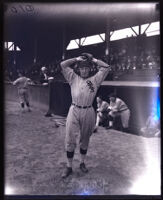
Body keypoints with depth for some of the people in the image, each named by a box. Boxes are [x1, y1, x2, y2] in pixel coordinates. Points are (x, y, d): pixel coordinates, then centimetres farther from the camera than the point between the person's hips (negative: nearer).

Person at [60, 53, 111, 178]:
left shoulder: (95, 80, 6)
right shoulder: (73, 78, 7)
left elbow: (106, 67, 1)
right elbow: (63, 65, 2)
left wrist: (93, 59, 6)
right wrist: (77, 59, 6)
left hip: (88, 112, 1)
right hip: (74, 111, 0)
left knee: (85, 139, 14)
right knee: (70, 140, -2)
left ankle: (82, 163, 31)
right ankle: (69, 167, 11)